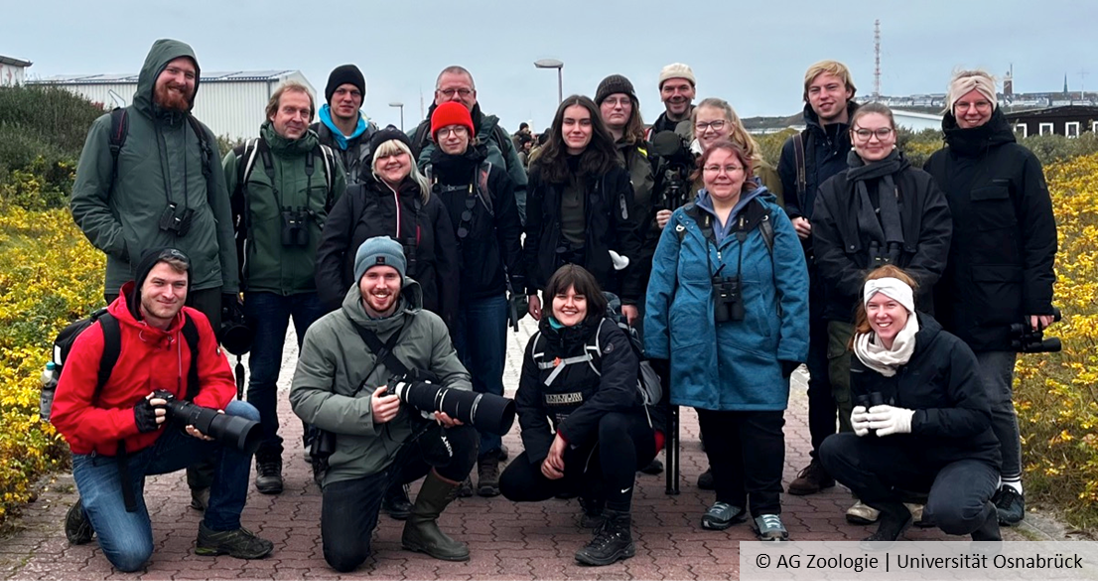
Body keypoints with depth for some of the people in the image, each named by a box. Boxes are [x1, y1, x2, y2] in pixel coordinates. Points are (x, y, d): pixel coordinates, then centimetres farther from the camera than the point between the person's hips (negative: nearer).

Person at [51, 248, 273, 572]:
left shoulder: (195, 324, -12)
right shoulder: (99, 338, -24)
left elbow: (218, 379, -5)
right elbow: (65, 415, -20)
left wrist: (203, 410, -29)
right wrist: (133, 419, -33)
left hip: (164, 440, 4)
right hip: (105, 455, -4)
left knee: (245, 417, -17)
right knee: (131, 555, -20)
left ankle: (220, 529, -4)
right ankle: (91, 509, 17)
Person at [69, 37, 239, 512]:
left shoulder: (201, 137, 15)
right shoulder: (113, 129, 4)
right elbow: (85, 203, 3)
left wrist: (230, 283, 13)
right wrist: (122, 243, -12)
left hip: (202, 282, 3)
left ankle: (206, 482, 19)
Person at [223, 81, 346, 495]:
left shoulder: (326, 161, 5)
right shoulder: (244, 159, 0)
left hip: (316, 286, 1)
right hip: (263, 286, -1)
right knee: (263, 375, 6)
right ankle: (267, 457, 20)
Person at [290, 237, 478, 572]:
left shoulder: (429, 326, -2)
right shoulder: (325, 333, -8)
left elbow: (456, 377, 1)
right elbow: (303, 398, -10)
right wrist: (366, 411, -24)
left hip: (411, 447, 2)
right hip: (352, 463, -2)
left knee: (462, 437, -27)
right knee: (344, 557, -17)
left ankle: (421, 526, 0)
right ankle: (366, 510, 23)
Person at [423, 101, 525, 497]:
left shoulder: (492, 177, 3)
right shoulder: (427, 180, 5)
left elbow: (510, 232, 3)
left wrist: (518, 284, -2)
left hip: (488, 293, 0)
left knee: (489, 376, 4)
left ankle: (488, 457, 14)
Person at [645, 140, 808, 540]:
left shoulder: (771, 219, -1)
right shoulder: (683, 222, 6)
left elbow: (794, 286, -4)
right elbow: (660, 286, 5)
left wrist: (792, 345, -10)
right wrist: (655, 345, 0)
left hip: (756, 347, -2)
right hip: (699, 349, 2)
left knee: (762, 425, -2)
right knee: (714, 425, 12)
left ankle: (767, 509, 13)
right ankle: (728, 499, 29)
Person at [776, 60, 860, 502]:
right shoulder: (796, 149, 13)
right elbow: (783, 205, 20)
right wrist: (792, 222, -1)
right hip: (813, 277, 3)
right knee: (819, 370, 9)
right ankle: (822, 460, 20)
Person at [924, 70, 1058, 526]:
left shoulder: (1018, 161, 1)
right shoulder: (936, 166, 11)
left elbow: (1040, 237, -2)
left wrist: (1039, 302, -9)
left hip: (998, 307, -3)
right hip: (948, 306, 4)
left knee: (993, 398, -6)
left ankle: (1011, 486, 12)